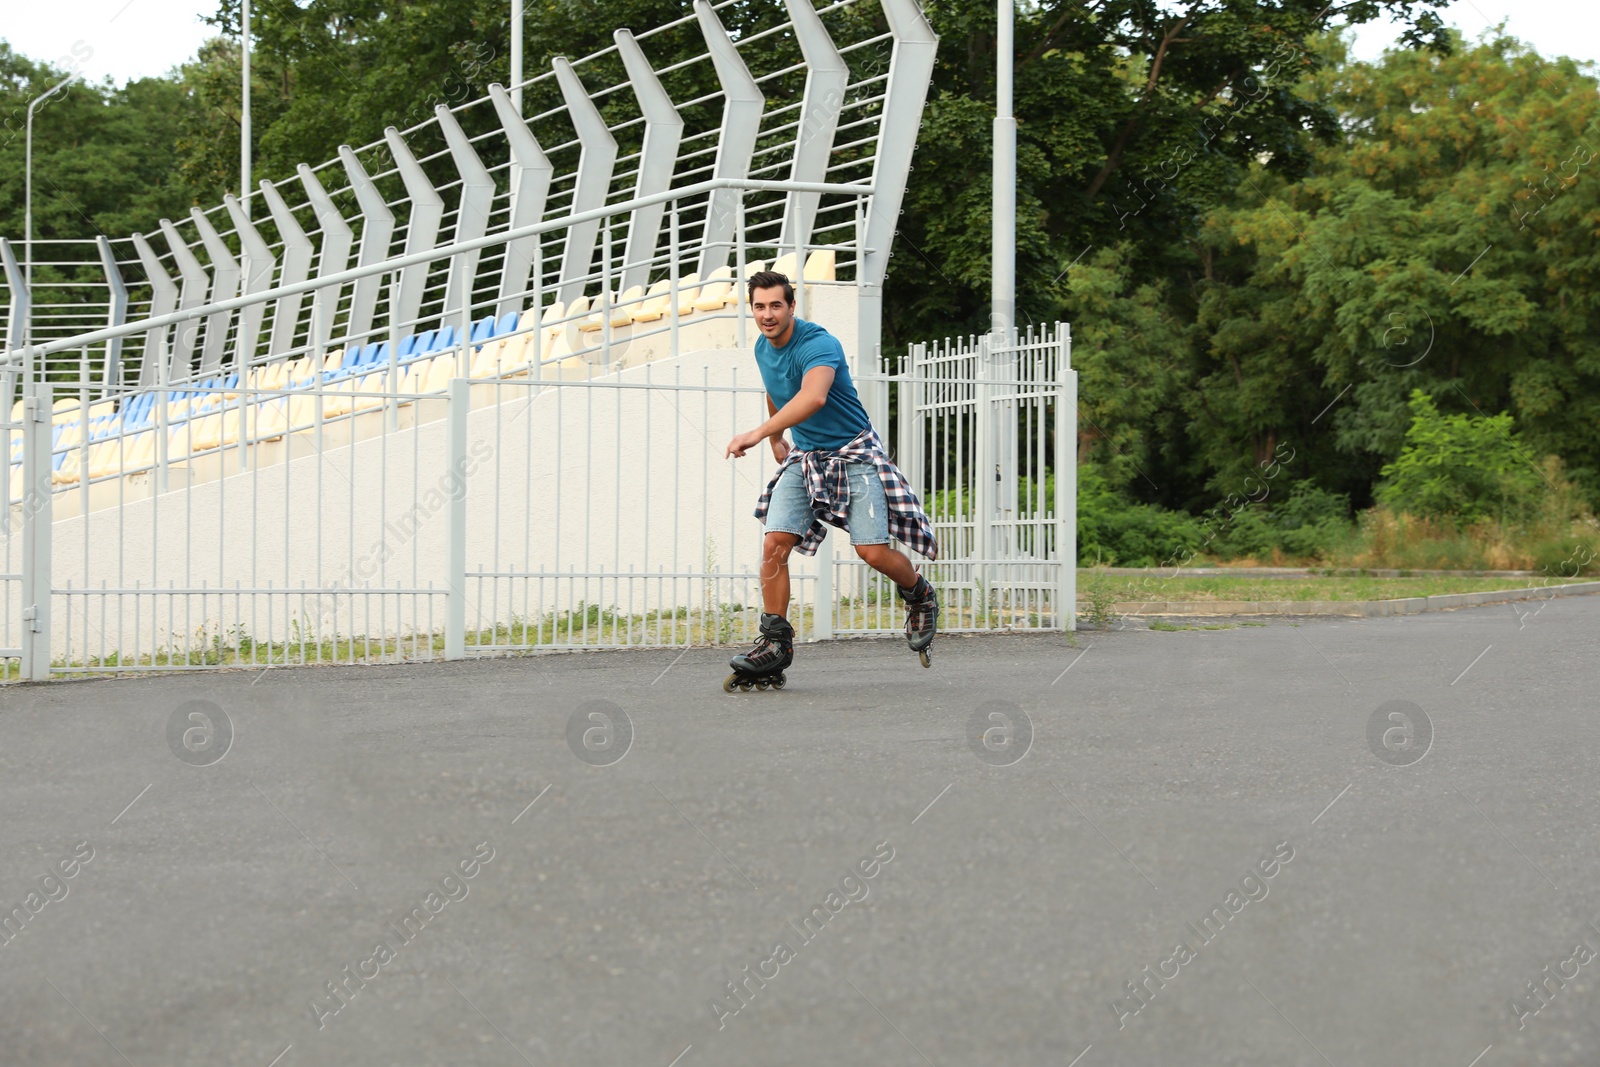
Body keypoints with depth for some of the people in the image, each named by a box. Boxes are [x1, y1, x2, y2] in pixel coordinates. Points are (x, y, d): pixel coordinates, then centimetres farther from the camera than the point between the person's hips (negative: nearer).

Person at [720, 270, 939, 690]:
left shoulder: (819, 344, -24)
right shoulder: (763, 349, 3)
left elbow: (813, 396, -44)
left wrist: (759, 433, -52)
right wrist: (777, 439, 36)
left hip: (854, 454, -6)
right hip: (804, 458, 6)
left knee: (873, 551, -13)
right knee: (774, 544, -12)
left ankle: (919, 596, 19)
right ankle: (775, 643, -6)